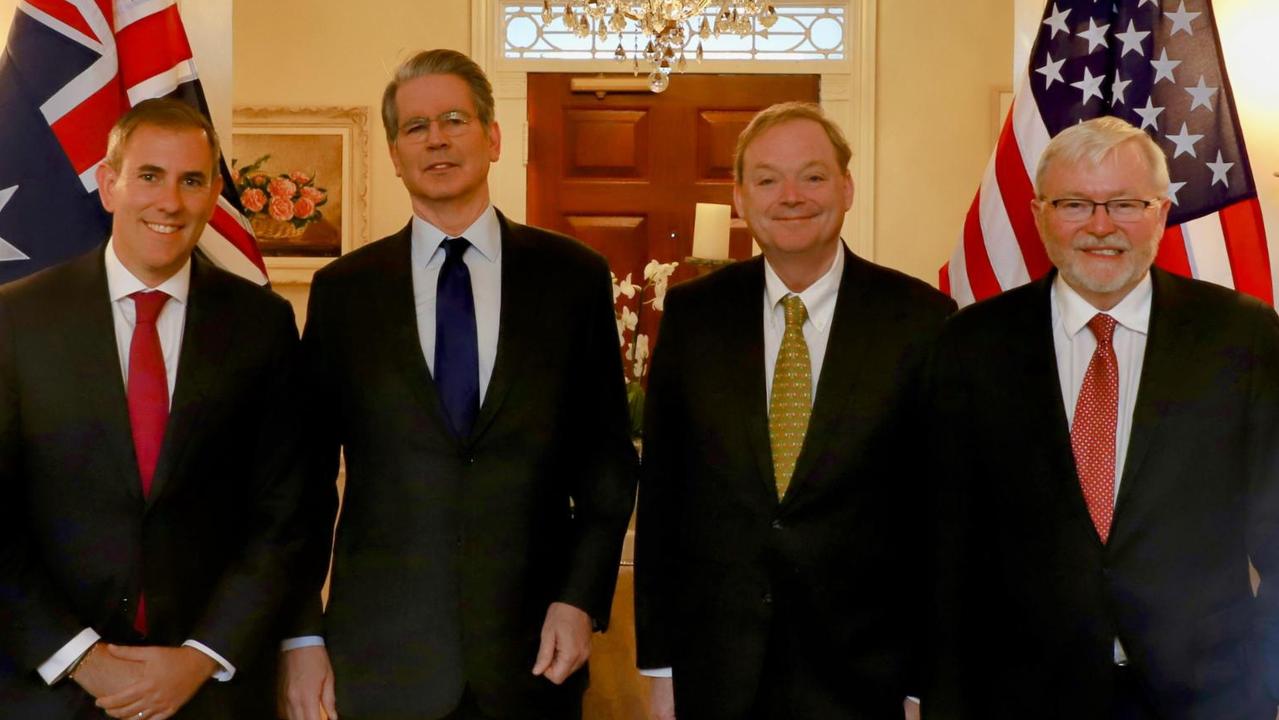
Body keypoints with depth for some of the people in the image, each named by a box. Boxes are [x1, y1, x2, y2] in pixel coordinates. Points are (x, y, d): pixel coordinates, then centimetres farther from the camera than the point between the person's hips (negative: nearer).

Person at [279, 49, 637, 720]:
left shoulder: (574, 276, 1)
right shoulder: (342, 290, 2)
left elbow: (608, 457, 4)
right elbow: (306, 474, 4)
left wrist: (581, 598, -5)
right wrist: (302, 635, 1)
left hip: (532, 650, 0)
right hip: (381, 653, 0)